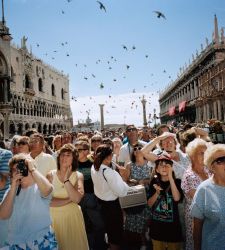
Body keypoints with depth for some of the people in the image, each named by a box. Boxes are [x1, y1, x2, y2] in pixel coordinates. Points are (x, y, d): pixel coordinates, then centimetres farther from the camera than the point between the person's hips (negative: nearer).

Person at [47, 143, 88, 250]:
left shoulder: (78, 176, -5)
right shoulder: (51, 175, -5)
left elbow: (77, 199, -20)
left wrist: (66, 179, -19)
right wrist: (69, 199, -14)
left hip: (72, 216, 0)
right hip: (55, 216, 0)